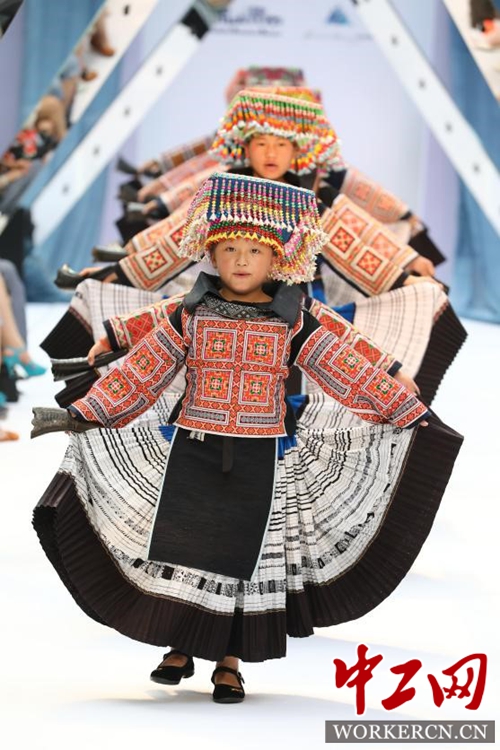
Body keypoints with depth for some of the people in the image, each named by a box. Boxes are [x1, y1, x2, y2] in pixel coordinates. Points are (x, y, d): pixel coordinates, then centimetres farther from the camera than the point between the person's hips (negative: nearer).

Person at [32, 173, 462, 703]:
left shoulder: (293, 325, -1)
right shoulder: (190, 317, 1)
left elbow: (351, 373, -1)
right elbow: (139, 372, 2)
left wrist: (412, 415, -5)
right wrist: (82, 415, -3)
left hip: (259, 458, -1)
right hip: (191, 452, 1)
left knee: (241, 555, 2)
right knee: (179, 544, 1)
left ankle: (230, 663, 14)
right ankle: (180, 648, 18)